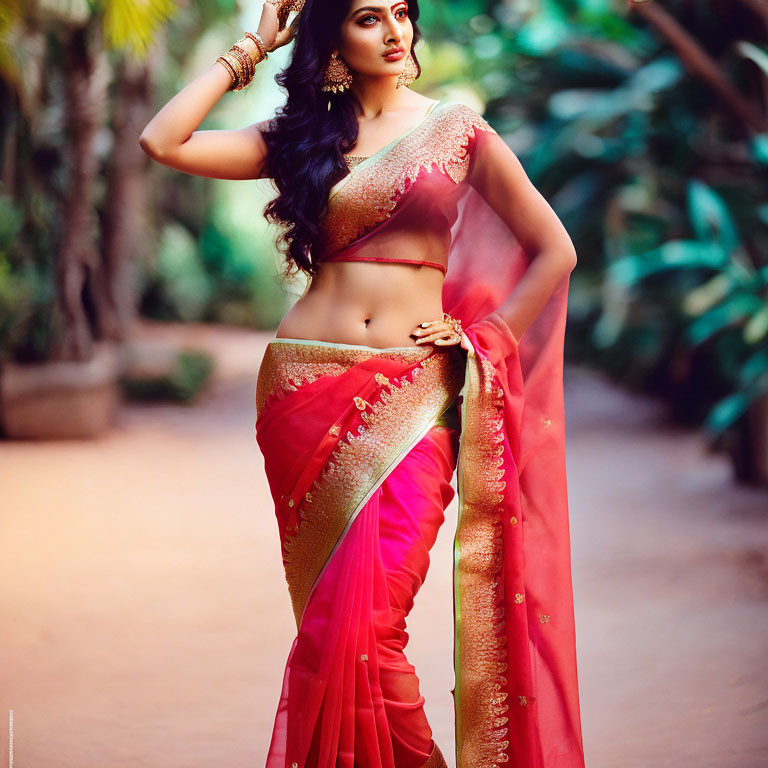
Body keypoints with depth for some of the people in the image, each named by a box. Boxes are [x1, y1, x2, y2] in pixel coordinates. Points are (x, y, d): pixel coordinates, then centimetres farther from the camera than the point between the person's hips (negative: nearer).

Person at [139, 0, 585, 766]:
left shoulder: (457, 129, 7)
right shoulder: (301, 136, 12)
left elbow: (554, 251, 9)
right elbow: (163, 142, 0)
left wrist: (484, 337, 1)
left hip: (411, 395, -2)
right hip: (307, 390, 3)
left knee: (361, 621, -14)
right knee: (331, 620, 5)